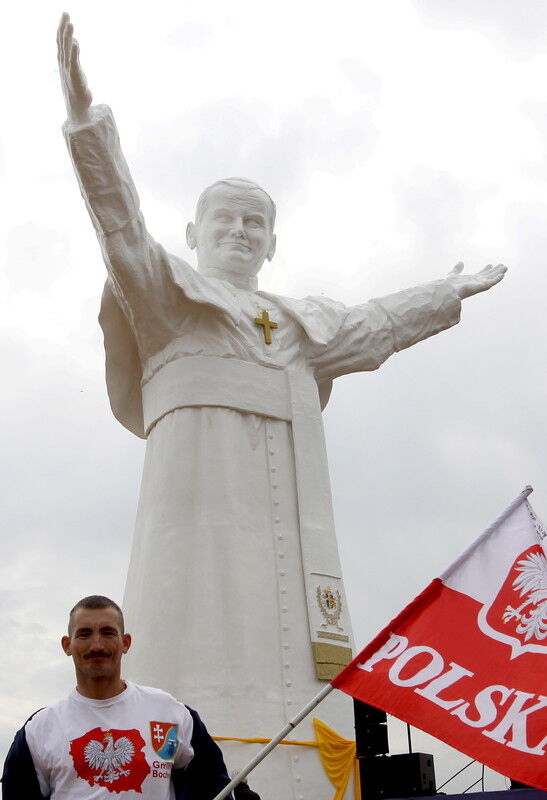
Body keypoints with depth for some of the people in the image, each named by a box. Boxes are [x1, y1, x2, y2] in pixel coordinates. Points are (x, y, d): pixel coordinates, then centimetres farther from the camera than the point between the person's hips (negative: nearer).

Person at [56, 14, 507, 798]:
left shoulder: (301, 325, 30)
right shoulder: (165, 294, 15)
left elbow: (375, 325, 44)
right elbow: (121, 222, 0)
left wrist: (450, 292, 57)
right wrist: (85, 113, -14)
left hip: (291, 525, 5)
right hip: (201, 514, -5)